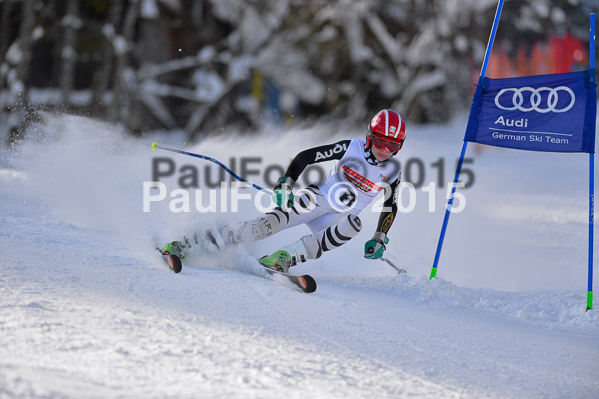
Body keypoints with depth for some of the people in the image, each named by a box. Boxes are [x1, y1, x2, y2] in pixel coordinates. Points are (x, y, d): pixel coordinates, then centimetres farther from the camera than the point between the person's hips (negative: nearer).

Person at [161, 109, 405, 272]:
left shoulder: (393, 171, -3)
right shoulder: (351, 148, -11)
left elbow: (390, 207, 10)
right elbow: (305, 157, -8)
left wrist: (379, 239, -1)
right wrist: (286, 184, -21)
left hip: (338, 219, 3)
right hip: (316, 199, -3)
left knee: (353, 225, -34)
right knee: (269, 224, -25)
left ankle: (285, 258, -36)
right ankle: (186, 246, -24)